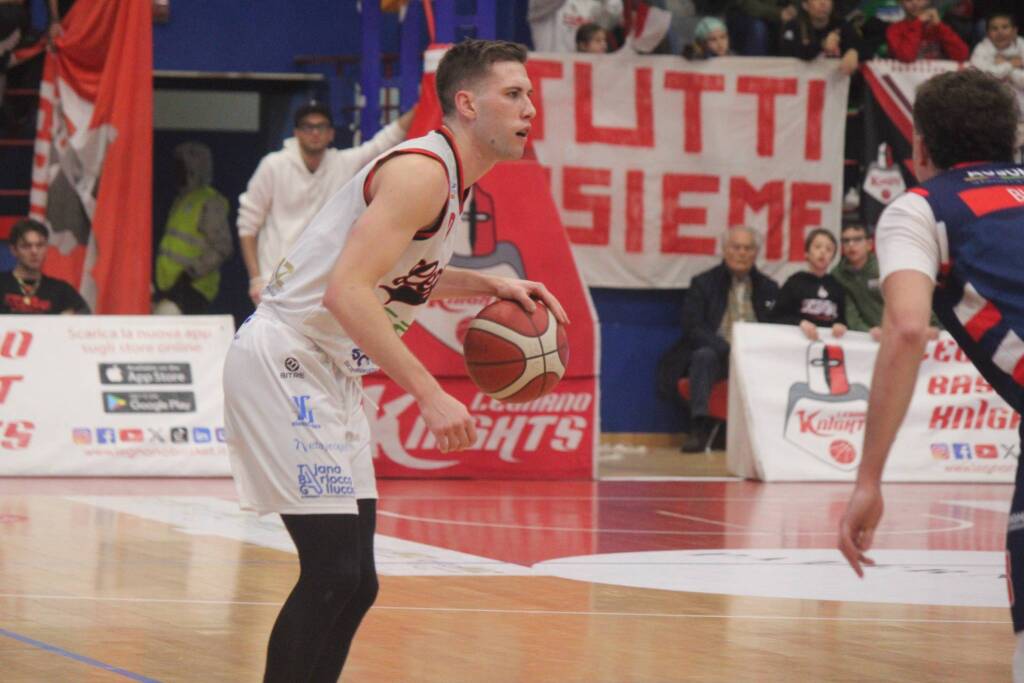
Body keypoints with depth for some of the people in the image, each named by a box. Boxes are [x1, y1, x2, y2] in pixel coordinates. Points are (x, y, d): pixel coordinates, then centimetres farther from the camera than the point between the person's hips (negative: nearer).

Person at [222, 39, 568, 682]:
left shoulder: (450, 178, 12)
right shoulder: (422, 172, -19)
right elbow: (346, 291, -29)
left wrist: (488, 285, 14)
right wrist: (430, 395, -29)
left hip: (329, 377, 10)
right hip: (282, 361, -10)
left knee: (354, 581, 9)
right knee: (333, 572, -15)